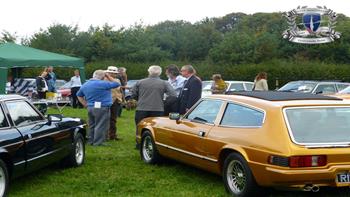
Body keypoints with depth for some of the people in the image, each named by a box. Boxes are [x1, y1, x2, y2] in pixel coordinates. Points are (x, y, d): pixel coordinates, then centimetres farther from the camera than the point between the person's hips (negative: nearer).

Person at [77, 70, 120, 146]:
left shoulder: (85, 85, 11)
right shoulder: (102, 84, -13)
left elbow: (79, 95, 22)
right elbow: (116, 84, -5)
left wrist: (86, 104, 17)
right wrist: (108, 77, 5)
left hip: (90, 108, 8)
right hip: (102, 108, -8)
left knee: (92, 125, 17)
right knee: (100, 126, -2)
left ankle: (91, 141, 23)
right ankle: (98, 142, -1)